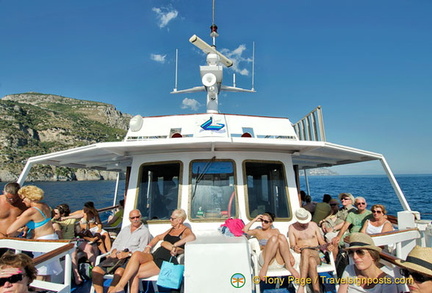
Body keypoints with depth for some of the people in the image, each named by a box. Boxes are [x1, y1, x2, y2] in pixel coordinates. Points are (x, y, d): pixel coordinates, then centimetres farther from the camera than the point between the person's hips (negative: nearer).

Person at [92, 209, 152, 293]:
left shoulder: (145, 231, 4)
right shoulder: (125, 229, 26)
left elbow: (142, 250, -6)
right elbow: (116, 242, 23)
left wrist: (128, 254, -17)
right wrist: (114, 251, 1)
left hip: (130, 258, -6)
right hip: (116, 256, 7)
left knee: (119, 272, -36)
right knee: (95, 270, -12)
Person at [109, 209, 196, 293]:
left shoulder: (186, 230, -2)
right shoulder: (172, 229, 24)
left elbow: (192, 237, -27)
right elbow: (158, 237, 34)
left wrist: (174, 245, -25)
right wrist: (148, 247, 17)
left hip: (166, 261, -7)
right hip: (155, 255, 7)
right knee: (136, 254, -23)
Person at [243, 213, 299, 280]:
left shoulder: (276, 231, 25)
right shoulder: (258, 231, 18)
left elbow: (284, 244, 14)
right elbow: (245, 230, -1)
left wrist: (290, 255, -3)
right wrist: (254, 220, 8)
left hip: (280, 262, 2)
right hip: (265, 259, -2)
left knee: (281, 237, -24)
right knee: (274, 237, -29)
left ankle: (288, 265, -28)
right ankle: (265, 267, -28)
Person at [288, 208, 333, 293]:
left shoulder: (313, 225, 17)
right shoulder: (292, 228, 10)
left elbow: (321, 241, 15)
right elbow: (292, 245, 3)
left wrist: (327, 246, -8)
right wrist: (295, 248, -22)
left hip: (315, 253, 2)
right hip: (301, 254, -2)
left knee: (311, 261, -38)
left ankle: (301, 286, -42)